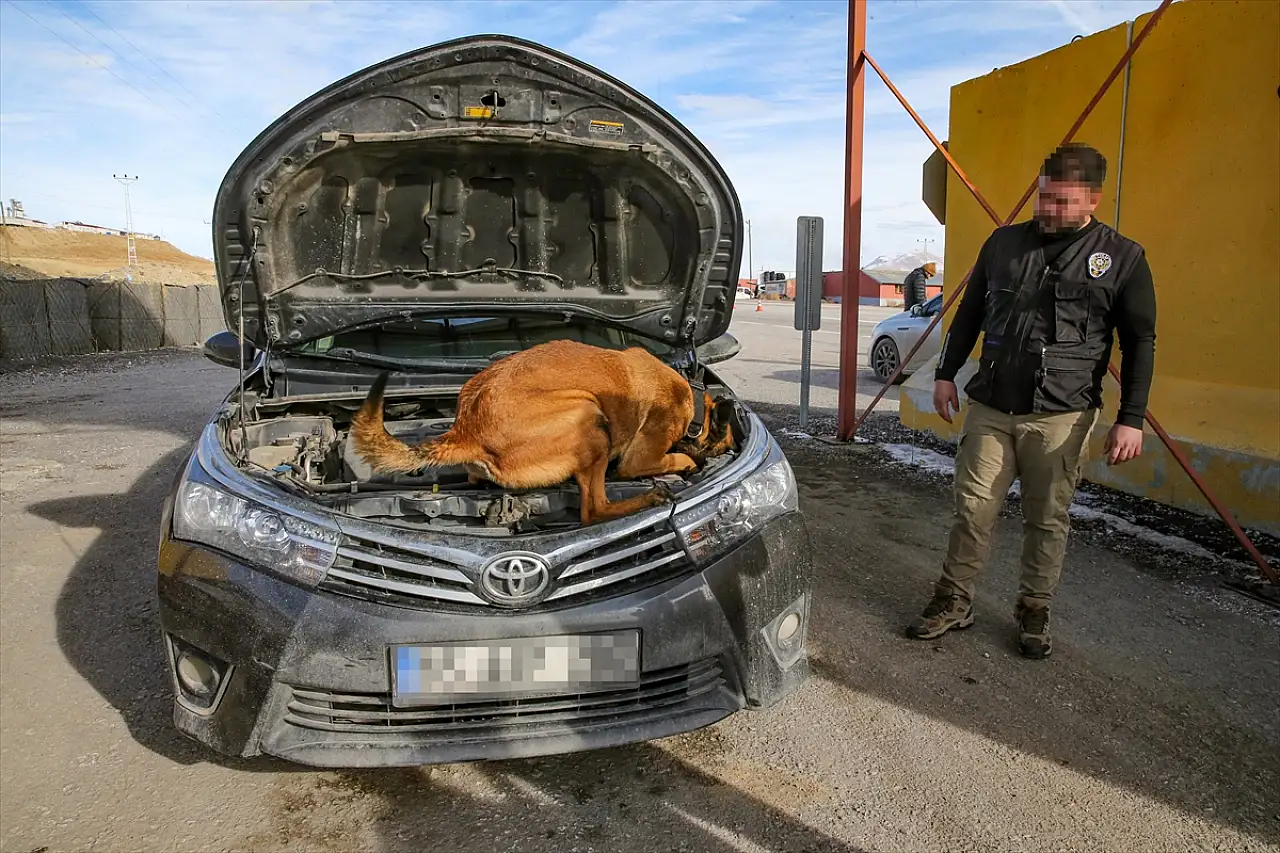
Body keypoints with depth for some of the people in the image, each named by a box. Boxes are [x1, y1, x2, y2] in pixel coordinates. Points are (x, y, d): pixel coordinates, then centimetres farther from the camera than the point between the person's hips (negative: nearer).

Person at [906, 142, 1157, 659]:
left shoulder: (1122, 258, 1)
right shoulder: (1004, 242, 9)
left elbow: (1140, 343, 2)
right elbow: (970, 313, 16)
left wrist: (1131, 419, -5)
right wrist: (946, 373, 11)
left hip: (1061, 417, -2)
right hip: (990, 408, 2)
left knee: (1047, 520, 7)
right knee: (973, 510, 5)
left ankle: (1034, 611, 24)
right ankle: (954, 602, 18)